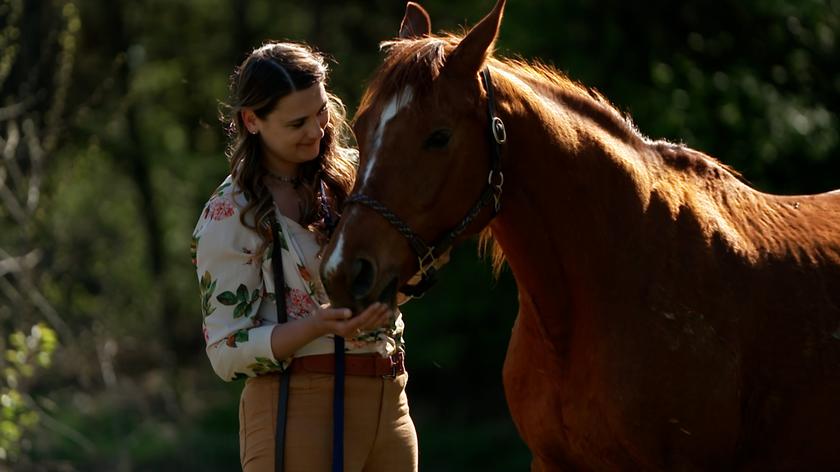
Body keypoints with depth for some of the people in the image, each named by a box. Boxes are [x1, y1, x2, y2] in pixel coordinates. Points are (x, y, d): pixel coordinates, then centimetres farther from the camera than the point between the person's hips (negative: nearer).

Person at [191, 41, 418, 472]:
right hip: (303, 408, -6)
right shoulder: (230, 215, -6)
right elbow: (226, 353, -9)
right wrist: (319, 325, -24)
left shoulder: (350, 178, 10)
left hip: (389, 403, 6)